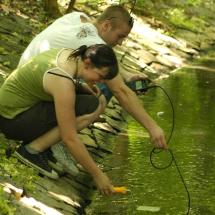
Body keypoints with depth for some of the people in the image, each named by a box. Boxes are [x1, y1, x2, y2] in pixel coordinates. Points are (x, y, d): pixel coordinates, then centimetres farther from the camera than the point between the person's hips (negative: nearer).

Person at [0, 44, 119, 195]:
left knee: (98, 97, 6)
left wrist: (84, 86, 1)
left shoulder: (71, 55, -3)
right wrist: (97, 175, -20)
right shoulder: (63, 85, -28)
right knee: (93, 107, -21)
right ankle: (33, 149, -13)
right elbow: (70, 138, -27)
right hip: (13, 122, -9)